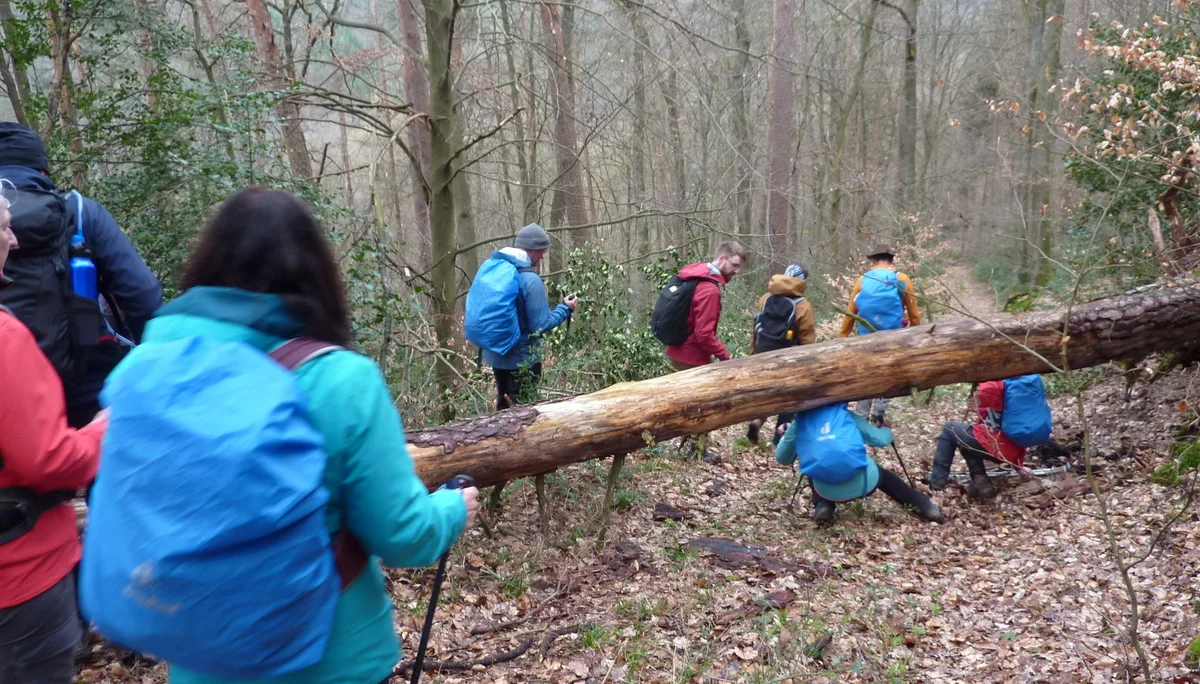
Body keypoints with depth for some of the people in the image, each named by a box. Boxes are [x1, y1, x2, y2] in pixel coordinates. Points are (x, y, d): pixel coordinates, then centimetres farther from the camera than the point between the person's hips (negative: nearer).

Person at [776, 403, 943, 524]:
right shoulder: (844, 413, 14)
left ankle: (822, 506, 12)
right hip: (863, 482, 0)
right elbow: (881, 439, 14)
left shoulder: (799, 422, 15)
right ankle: (926, 507, 27)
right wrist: (886, 429, 37)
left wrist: (786, 436, 39)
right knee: (884, 476, 35)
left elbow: (781, 458, 20)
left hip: (829, 491, 0)